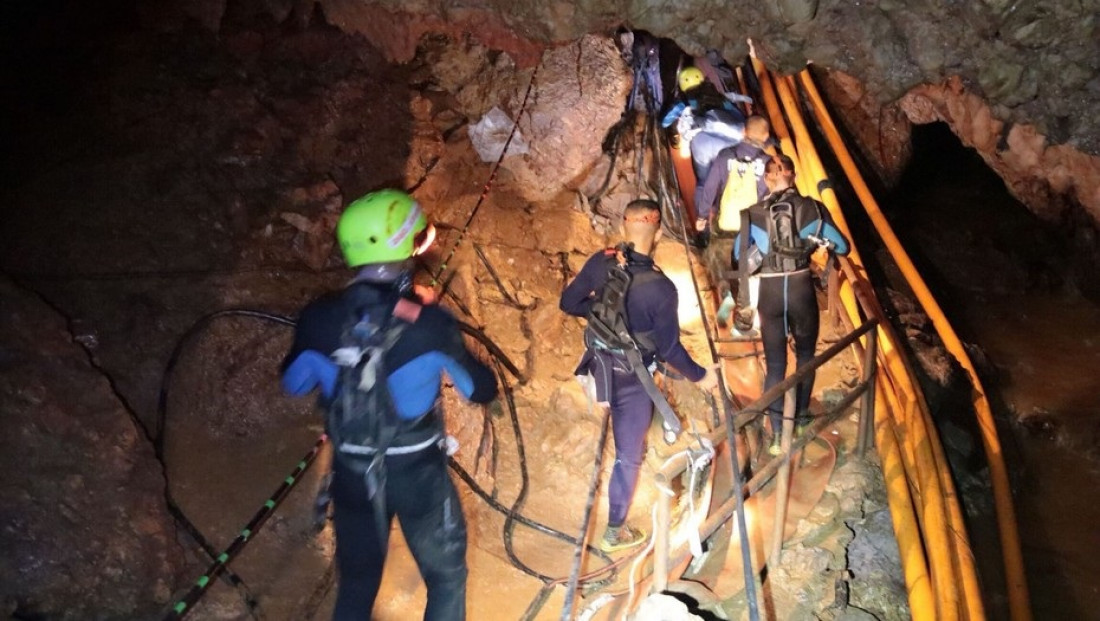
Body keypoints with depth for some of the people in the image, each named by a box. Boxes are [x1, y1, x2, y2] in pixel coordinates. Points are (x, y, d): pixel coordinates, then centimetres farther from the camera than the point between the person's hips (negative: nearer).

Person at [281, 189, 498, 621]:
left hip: (352, 472, 3)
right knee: (446, 576, 21)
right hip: (418, 471, -3)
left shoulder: (318, 318, -14)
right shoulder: (430, 323, -23)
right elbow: (483, 390, -9)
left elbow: (293, 383, 5)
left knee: (356, 580, 23)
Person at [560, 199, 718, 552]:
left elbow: (569, 303, -3)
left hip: (599, 364, 5)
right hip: (631, 378, -5)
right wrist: (699, 376, -2)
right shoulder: (660, 288, -27)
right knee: (628, 455, 10)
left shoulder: (600, 262, -13)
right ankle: (614, 533, 24)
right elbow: (669, 348, -18)